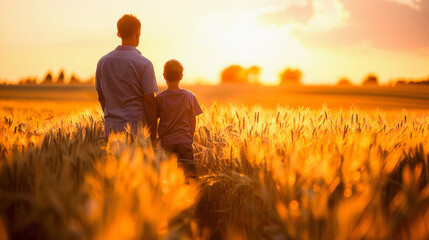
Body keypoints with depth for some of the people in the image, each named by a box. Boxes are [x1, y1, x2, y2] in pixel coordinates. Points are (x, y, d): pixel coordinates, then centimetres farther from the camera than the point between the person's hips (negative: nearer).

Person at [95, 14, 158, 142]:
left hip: (111, 128, 5)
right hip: (136, 128, -5)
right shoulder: (144, 64, -9)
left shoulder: (103, 62, 6)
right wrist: (153, 135, -4)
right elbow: (149, 100, -10)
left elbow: (101, 98, 13)